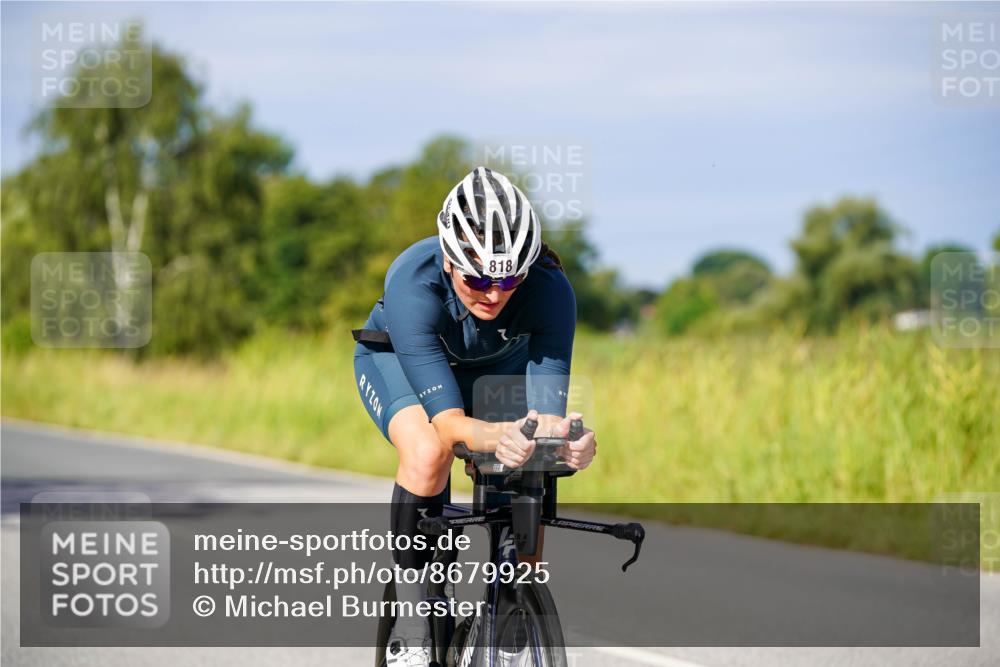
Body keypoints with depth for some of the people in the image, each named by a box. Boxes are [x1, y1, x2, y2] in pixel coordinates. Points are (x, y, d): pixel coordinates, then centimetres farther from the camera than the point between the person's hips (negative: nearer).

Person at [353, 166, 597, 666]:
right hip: (398, 359, -2)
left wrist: (561, 435, -63)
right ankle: (410, 617, -17)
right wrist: (502, 436, -67)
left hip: (497, 365, 3)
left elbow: (546, 409, -39)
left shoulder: (549, 288, -36)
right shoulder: (412, 283, -41)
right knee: (428, 453, -33)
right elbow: (448, 421, -46)